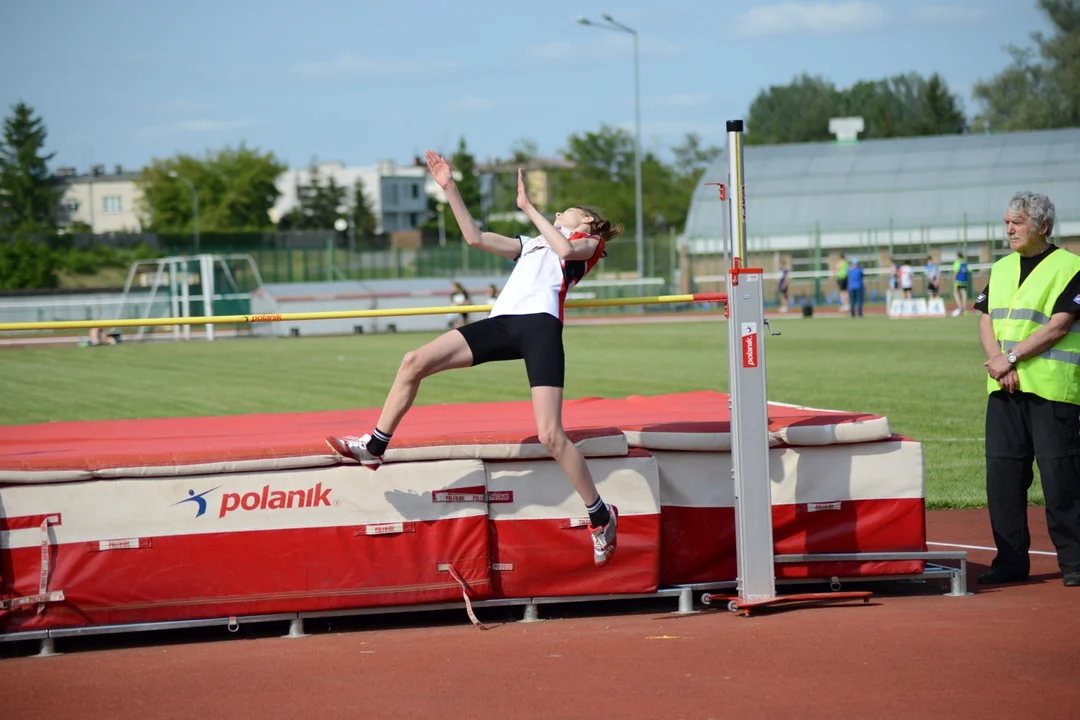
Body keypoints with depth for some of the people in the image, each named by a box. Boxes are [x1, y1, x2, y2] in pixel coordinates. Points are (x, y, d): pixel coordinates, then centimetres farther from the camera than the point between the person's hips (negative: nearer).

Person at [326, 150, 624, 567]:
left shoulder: (589, 240, 18)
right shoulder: (532, 243, 37)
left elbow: (565, 249, -7)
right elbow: (475, 238, 31)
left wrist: (529, 208, -2)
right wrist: (449, 188, 25)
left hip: (540, 325, -7)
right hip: (502, 323, 7)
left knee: (550, 435, -17)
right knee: (415, 363, -6)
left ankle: (600, 517, -2)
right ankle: (374, 447, 5)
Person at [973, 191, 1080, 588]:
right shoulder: (1001, 269, 17)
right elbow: (986, 322, 10)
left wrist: (1012, 356, -14)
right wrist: (997, 363, -7)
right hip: (1005, 389, 6)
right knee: (1002, 474, 4)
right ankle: (1011, 560, 11)